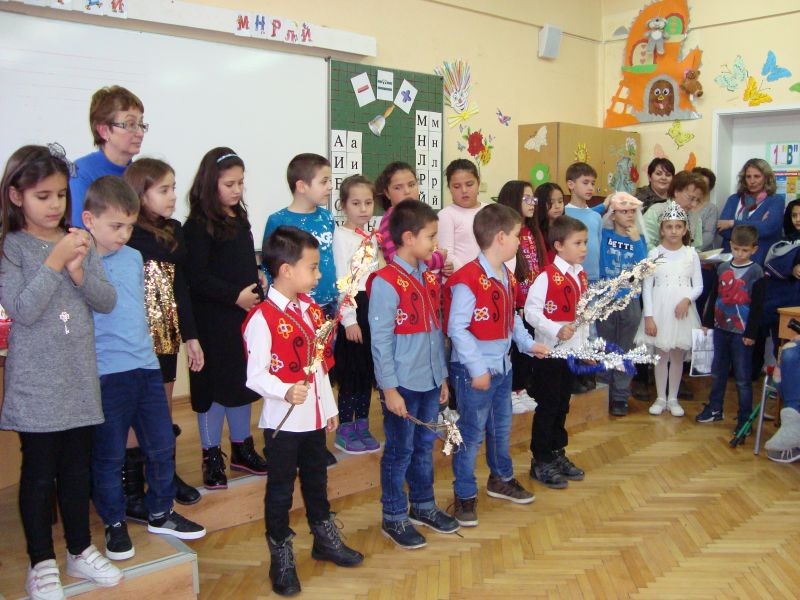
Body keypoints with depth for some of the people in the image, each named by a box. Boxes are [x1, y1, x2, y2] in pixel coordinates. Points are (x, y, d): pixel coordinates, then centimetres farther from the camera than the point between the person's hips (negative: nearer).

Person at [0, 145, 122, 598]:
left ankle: (80, 550, 30)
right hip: (37, 384, -3)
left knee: (78, 467, 13)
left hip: (80, 379, 4)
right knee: (39, 471, 6)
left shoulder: (81, 241, 4)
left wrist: (79, 271, -16)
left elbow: (107, 301, 1)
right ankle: (42, 563, 22)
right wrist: (55, 262, -22)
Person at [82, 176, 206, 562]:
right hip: (106, 372, -6)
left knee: (162, 445, 14)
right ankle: (114, 524, 25)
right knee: (109, 454, 7)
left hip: (146, 366, 6)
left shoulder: (134, 257, 9)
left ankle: (160, 514, 32)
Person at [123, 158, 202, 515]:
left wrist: (191, 336, 11)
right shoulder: (126, 236, -12)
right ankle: (132, 494, 15)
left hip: (167, 334, 6)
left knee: (164, 410, 17)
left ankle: (167, 476, 32)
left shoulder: (174, 231, 8)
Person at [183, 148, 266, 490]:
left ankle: (242, 447, 30)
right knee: (214, 384, 3)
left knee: (244, 381, 15)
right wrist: (235, 295, -21)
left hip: (246, 315, 7)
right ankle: (211, 456, 17)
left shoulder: (240, 218, 12)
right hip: (214, 322, -7)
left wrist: (256, 296, 10)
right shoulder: (198, 226, -11)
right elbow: (197, 277, -18)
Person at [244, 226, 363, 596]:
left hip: (314, 417, 7)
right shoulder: (263, 318, -19)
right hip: (282, 422, -7)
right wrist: (286, 392, -39)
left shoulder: (312, 310, 5)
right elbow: (256, 376, -22)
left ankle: (325, 540, 41)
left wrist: (330, 407, 16)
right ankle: (281, 559, 23)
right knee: (280, 490, 8)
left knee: (317, 481, 23)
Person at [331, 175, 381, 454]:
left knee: (368, 370, 11)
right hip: (353, 307, -7)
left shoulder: (372, 238, 12)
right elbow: (342, 281, -14)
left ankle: (362, 427, 22)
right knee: (351, 371, -1)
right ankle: (345, 431, 11)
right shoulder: (341, 236, -9)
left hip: (374, 306, 7)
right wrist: (349, 319, -16)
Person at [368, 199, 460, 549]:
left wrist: (442, 375, 13)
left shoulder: (429, 276, 7)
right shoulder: (386, 282, -16)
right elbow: (381, 340, -15)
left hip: (430, 381, 7)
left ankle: (423, 506, 35)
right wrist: (389, 388, -15)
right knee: (399, 452, 7)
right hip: (403, 385, -7)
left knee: (424, 447, 19)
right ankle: (394, 517, 21)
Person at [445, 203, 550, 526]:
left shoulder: (506, 276, 6)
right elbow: (457, 328, -23)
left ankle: (501, 479, 42)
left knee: (501, 427, 23)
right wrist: (477, 369, -23)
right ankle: (465, 495, 18)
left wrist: (528, 344, 9)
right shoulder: (468, 280, -23)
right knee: (471, 433, 3)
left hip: (502, 366, 9)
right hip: (475, 371, -9)